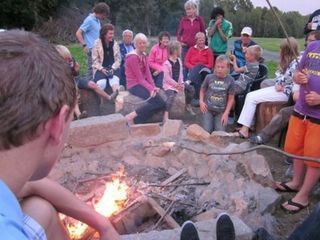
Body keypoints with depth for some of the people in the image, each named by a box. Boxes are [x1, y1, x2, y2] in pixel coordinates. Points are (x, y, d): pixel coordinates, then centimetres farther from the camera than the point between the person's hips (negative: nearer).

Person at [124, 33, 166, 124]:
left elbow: (148, 74, 5)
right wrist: (151, 89, -25)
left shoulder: (144, 56, 13)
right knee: (158, 102, -21)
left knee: (161, 102, -13)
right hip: (135, 86, -8)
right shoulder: (133, 57, -12)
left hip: (143, 84, 8)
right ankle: (131, 116, -17)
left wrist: (153, 87, -9)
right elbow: (140, 78, -17)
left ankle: (136, 120, -14)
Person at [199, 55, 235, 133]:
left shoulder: (230, 80, -7)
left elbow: (231, 98, -3)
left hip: (221, 111, 0)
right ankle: (210, 121, 24)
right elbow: (202, 90, 8)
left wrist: (226, 113, -9)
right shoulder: (209, 77, -5)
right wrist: (201, 101, -10)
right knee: (207, 131, -8)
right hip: (208, 109, 0)